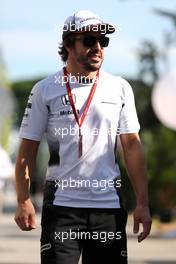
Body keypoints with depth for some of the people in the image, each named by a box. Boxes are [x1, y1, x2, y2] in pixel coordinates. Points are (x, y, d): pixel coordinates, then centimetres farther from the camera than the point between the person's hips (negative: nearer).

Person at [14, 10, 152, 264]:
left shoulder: (120, 88, 8)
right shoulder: (45, 90, 2)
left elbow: (132, 146, 8)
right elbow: (28, 149, 2)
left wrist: (142, 203, 2)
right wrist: (23, 200, -8)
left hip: (108, 205, 2)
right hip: (61, 205, -2)